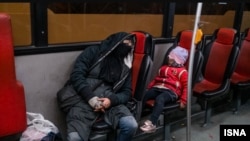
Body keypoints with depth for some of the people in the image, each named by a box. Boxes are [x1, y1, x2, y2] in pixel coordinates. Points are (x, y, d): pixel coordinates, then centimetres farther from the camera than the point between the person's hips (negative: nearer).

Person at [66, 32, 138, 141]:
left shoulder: (125, 66, 19)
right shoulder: (93, 52, 9)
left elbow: (127, 92, 13)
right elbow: (76, 75, -1)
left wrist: (112, 100, -9)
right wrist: (91, 98, -13)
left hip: (110, 101, 3)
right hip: (85, 99, -3)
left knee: (131, 125, -24)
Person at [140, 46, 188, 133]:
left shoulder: (182, 71, 8)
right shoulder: (164, 67, 29)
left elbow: (186, 86, 2)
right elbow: (156, 78, 30)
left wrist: (183, 100, -7)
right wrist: (149, 87, 16)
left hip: (170, 91, -6)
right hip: (157, 88, 6)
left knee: (159, 99, -38)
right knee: (143, 95, -23)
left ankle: (151, 123, -44)